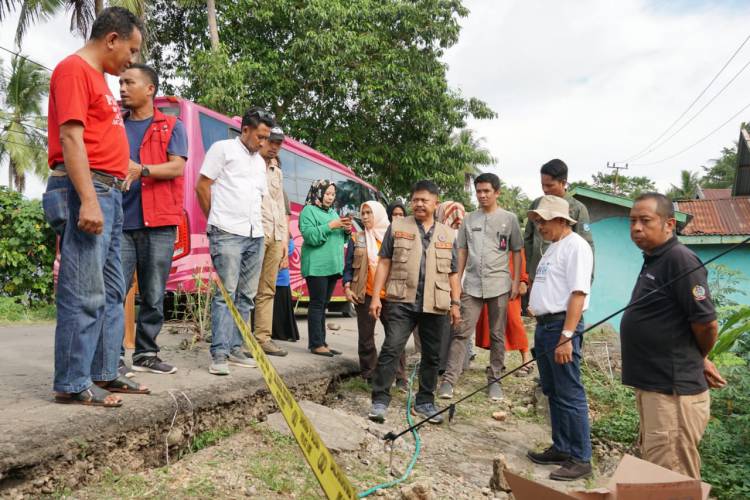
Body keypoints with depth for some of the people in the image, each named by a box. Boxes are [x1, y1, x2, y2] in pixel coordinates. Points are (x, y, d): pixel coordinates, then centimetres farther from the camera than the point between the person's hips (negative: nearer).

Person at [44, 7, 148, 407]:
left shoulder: (97, 77, 23)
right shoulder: (74, 68, -5)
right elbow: (70, 137, -16)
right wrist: (88, 199, -24)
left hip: (108, 194, 10)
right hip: (86, 192, -10)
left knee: (112, 292, 11)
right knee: (84, 294, -8)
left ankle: (103, 373, 18)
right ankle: (72, 384, 0)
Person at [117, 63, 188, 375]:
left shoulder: (171, 126, 11)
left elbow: (177, 166, -4)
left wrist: (142, 170, -20)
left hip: (159, 223, -1)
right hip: (120, 221, 1)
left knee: (154, 296, 4)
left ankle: (146, 354, 15)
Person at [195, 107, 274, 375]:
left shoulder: (260, 162, 22)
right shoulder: (223, 148, 1)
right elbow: (202, 186, -1)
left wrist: (255, 224, 14)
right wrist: (217, 221, 5)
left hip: (255, 235, 7)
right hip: (227, 233, -7)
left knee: (246, 296, 7)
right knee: (226, 294, -10)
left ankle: (235, 348, 16)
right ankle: (219, 354, -7)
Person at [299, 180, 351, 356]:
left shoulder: (333, 212, 21)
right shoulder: (309, 211, -2)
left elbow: (338, 239, 24)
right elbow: (310, 236, -14)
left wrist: (346, 230, 4)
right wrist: (330, 226, -17)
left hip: (333, 265, 7)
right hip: (317, 266, -7)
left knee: (323, 305, 9)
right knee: (317, 304, -7)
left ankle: (321, 342, 12)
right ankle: (316, 344, -4)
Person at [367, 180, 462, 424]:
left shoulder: (447, 234, 13)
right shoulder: (397, 227, 5)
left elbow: (453, 273, 14)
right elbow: (384, 263, 2)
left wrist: (455, 303, 8)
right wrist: (376, 296, -5)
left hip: (435, 305, 3)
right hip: (402, 301, -3)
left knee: (431, 355, 10)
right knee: (391, 349, -8)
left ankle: (424, 402, 23)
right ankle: (380, 400, 1)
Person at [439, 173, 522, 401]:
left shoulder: (509, 219, 4)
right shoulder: (469, 219, 9)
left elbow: (517, 252, 5)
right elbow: (462, 252, 11)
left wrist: (516, 281, -2)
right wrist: (457, 281, 5)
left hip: (499, 285, -1)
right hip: (472, 285, 1)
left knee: (497, 336, 7)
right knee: (461, 332, -4)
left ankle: (494, 380, 19)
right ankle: (448, 380, -2)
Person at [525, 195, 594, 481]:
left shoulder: (576, 246, -13)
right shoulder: (553, 247, 18)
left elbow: (578, 294, -21)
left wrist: (566, 336, -25)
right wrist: (536, 306, 13)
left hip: (561, 327, -10)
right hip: (544, 326, 10)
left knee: (569, 395, -3)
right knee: (553, 393, 16)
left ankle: (580, 459, 8)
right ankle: (561, 448, 29)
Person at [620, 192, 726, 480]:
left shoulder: (680, 259, -17)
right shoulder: (653, 261, 13)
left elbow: (706, 323, -17)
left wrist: (698, 362, 1)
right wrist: (699, 361, 18)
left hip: (673, 391, -10)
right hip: (651, 386, 10)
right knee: (654, 472, 22)